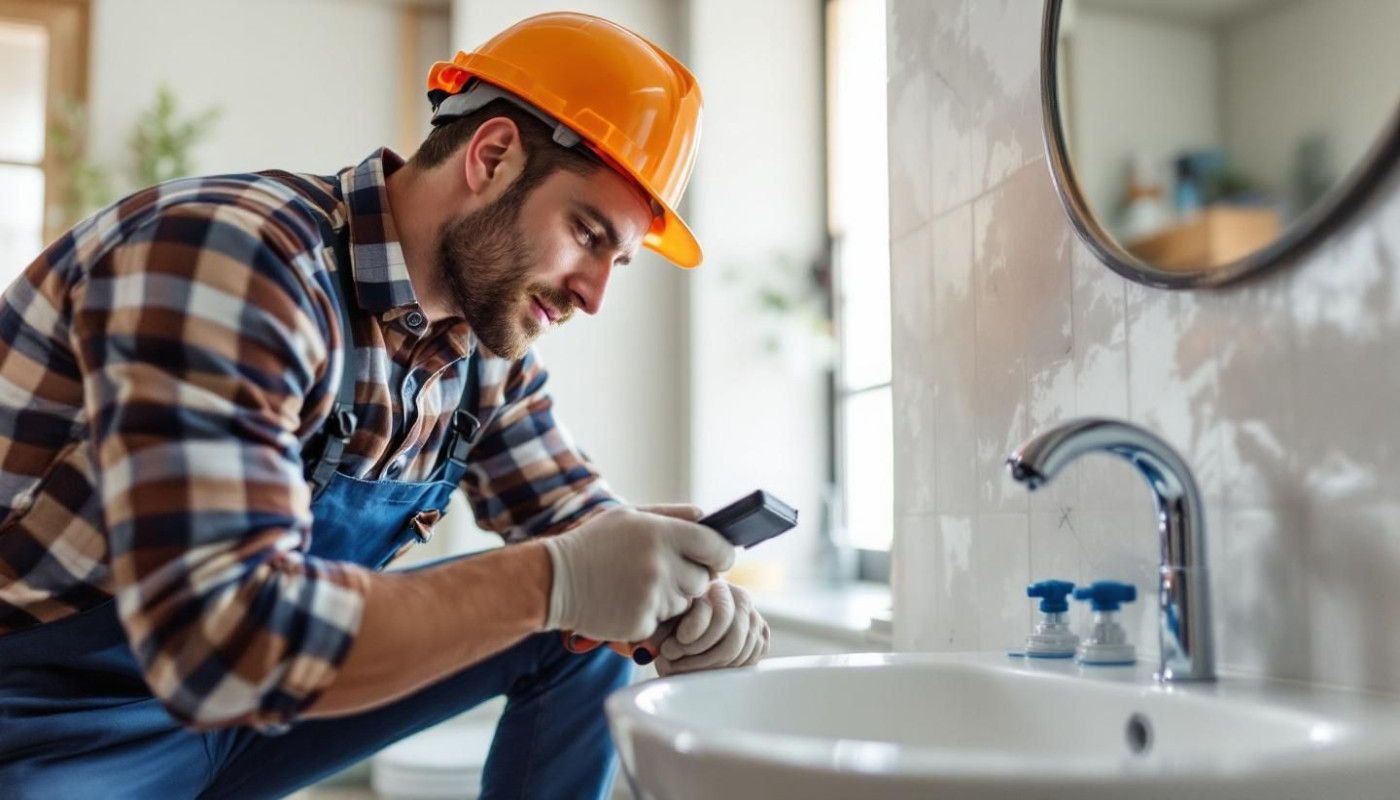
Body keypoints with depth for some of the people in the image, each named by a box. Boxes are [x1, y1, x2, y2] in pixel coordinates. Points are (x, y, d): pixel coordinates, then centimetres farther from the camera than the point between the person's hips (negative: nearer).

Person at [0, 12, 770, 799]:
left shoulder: (490, 334, -4)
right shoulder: (234, 256, -27)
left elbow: (572, 514, 7)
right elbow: (218, 638, -34)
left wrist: (688, 592, -14)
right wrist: (554, 581, -31)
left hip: (246, 690, 7)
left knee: (585, 628, -1)